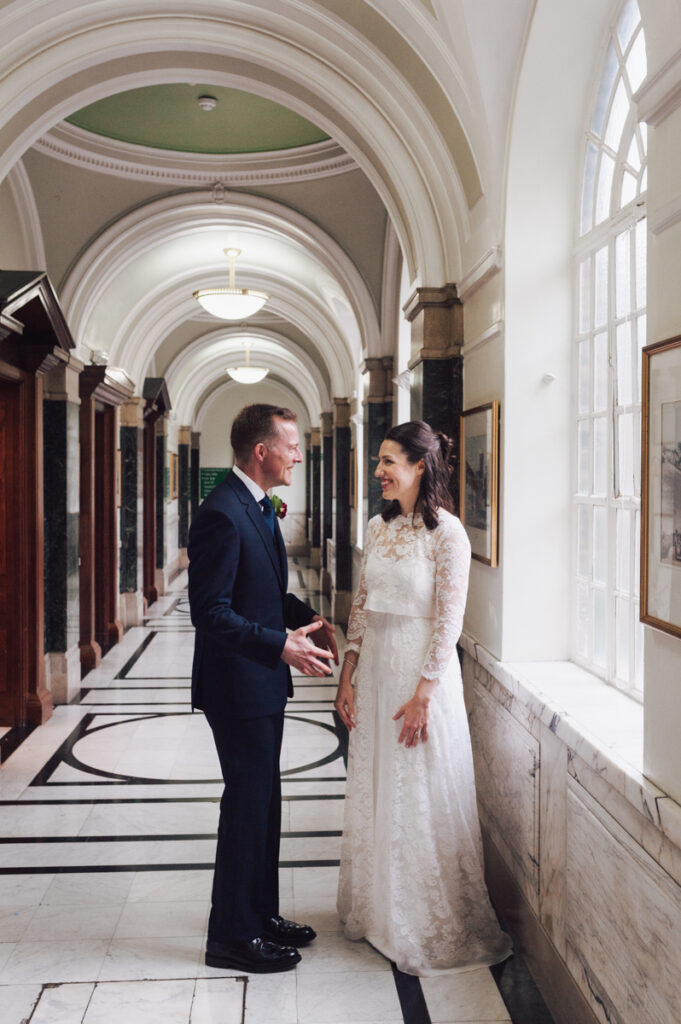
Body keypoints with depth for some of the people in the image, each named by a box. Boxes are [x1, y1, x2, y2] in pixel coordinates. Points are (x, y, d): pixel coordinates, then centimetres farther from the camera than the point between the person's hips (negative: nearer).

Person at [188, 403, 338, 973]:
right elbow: (211, 612, -25)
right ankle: (231, 936, 19)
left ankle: (261, 914, 34)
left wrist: (307, 618, 5)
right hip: (238, 685, -10)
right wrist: (282, 645, -27)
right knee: (248, 803, 2)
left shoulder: (258, 507, 10)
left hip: (264, 681, 10)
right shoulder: (222, 514, -22)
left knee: (264, 802, 18)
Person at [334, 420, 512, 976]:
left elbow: (449, 623, -15)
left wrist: (423, 696, -17)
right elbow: (361, 606, 10)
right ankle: (378, 908, 34)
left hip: (422, 673, -7)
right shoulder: (379, 526, 7)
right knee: (373, 792, 15)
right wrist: (347, 675, 6)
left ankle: (433, 923, 24)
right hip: (374, 669, 7)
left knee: (422, 798, 5)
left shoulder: (447, 533, -13)